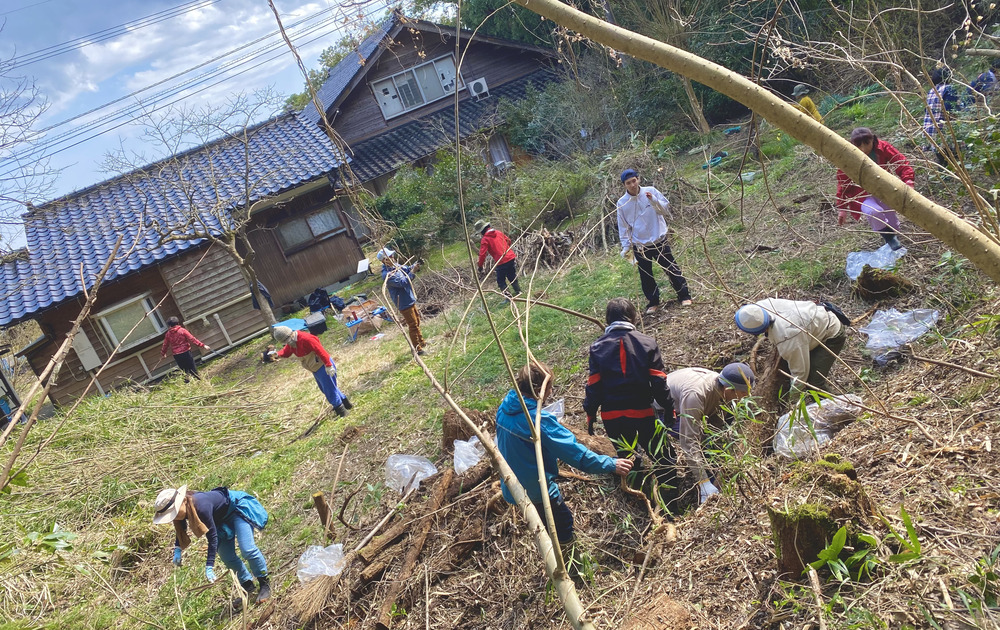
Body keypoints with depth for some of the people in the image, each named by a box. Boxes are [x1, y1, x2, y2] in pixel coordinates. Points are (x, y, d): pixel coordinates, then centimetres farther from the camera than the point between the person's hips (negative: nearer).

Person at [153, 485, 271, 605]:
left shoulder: (201, 507, -40)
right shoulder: (183, 508, -17)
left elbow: (212, 536, -33)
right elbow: (181, 530, 7)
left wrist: (209, 566, -31)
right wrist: (177, 550, -7)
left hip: (238, 507, -8)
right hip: (222, 519, 8)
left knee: (247, 550, -19)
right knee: (227, 557, 4)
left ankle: (265, 583, -1)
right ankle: (248, 586, 20)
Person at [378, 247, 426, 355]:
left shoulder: (395, 266, 2)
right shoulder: (387, 274, -26)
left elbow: (407, 269, 14)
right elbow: (402, 282, -29)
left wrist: (414, 266, -7)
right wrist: (412, 272, -25)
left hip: (410, 300, 10)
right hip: (404, 303, -10)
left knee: (417, 321, 22)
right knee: (413, 325, -1)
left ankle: (421, 342, 38)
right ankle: (417, 348, 10)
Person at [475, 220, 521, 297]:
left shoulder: (485, 240, -7)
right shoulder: (498, 232, 10)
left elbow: (482, 254, -12)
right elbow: (508, 241, 21)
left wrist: (480, 266, -3)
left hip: (501, 262, -6)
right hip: (511, 258, 6)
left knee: (500, 281, 7)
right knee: (512, 277, 23)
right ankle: (518, 291, 28)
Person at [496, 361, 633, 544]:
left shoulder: (504, 408, -6)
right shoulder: (538, 420, -31)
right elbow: (575, 452, -28)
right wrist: (611, 464, -21)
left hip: (512, 488, 8)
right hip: (536, 490, -8)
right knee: (563, 523, 15)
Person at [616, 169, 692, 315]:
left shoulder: (651, 191, -7)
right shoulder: (622, 203, -6)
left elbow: (665, 208, -5)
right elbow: (623, 226, 2)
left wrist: (654, 200, -22)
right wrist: (625, 246, 0)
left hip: (659, 241, -1)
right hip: (639, 245, 1)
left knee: (672, 269, 7)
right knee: (646, 276, 9)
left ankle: (684, 296, 23)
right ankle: (652, 302, 27)